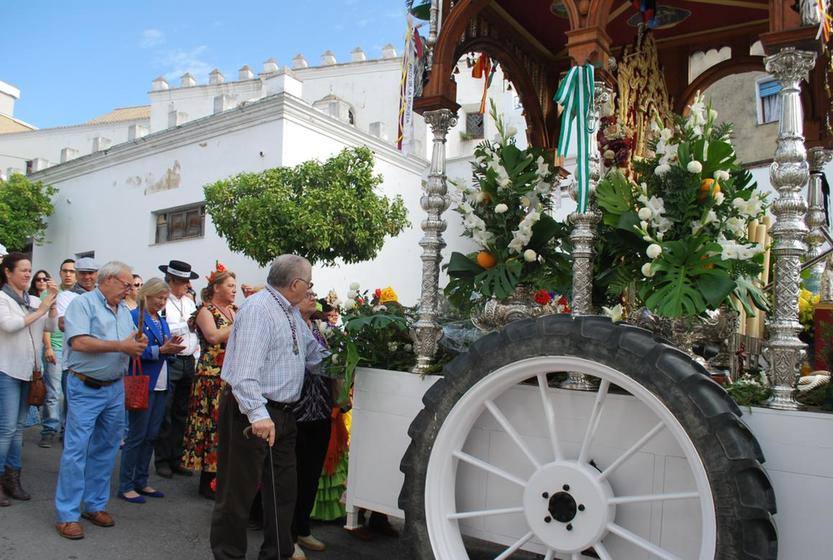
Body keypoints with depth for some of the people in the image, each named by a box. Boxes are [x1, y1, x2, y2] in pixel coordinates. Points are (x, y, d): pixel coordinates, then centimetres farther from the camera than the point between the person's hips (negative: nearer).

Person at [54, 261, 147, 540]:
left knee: (105, 449, 13)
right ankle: (67, 514, 7)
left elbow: (130, 347, 17)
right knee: (76, 450, -2)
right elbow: (79, 342, -21)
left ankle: (95, 505, 25)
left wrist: (138, 344, -7)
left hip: (115, 389, 7)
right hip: (85, 388, -7)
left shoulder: (124, 311, 13)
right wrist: (121, 346, -18)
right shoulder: (83, 303, -9)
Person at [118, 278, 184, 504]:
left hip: (160, 384, 8)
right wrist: (161, 350, -20)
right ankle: (125, 486, 10)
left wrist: (171, 347, -4)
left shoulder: (161, 320, 15)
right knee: (137, 436, -1)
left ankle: (141, 482, 22)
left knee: (151, 435, 12)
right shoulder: (135, 316, -8)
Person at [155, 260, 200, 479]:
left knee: (181, 414, 12)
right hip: (169, 361, -6)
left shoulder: (189, 302, 14)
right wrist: (186, 324, -12)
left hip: (188, 363, 7)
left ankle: (176, 459, 21)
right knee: (164, 414, 1)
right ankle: (162, 460, 12)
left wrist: (196, 358, 10)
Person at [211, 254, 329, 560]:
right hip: (253, 414, -10)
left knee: (284, 488, 18)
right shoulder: (258, 309, -18)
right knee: (239, 491, 4)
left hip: (282, 414, 10)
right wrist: (258, 414, -33)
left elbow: (314, 353, 19)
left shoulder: (291, 313, 12)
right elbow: (246, 368, -27)